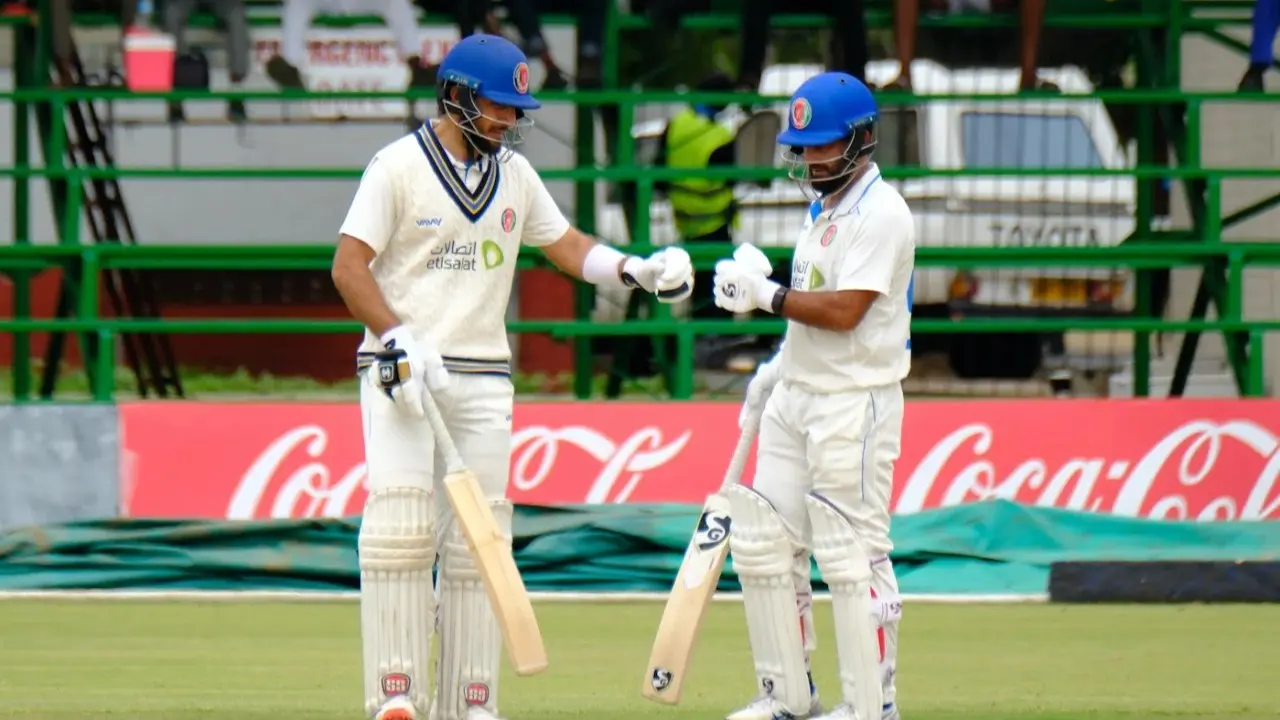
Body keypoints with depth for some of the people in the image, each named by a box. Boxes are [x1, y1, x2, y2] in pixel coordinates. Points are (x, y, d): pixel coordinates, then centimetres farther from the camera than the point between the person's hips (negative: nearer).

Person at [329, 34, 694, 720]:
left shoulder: (515, 175, 12)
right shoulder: (398, 166, -5)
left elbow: (566, 245, 18)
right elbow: (348, 265, -9)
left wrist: (637, 270, -1)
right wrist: (399, 341, -20)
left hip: (483, 379, 5)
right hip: (400, 374, -5)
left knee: (477, 544, 2)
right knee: (399, 524, -17)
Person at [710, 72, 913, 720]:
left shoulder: (880, 214, -14)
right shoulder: (827, 206, 16)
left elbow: (843, 310, -23)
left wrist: (765, 294, -17)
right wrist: (774, 370, 16)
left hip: (854, 403, -10)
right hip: (797, 397, 10)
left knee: (852, 555, -8)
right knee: (761, 541, 9)